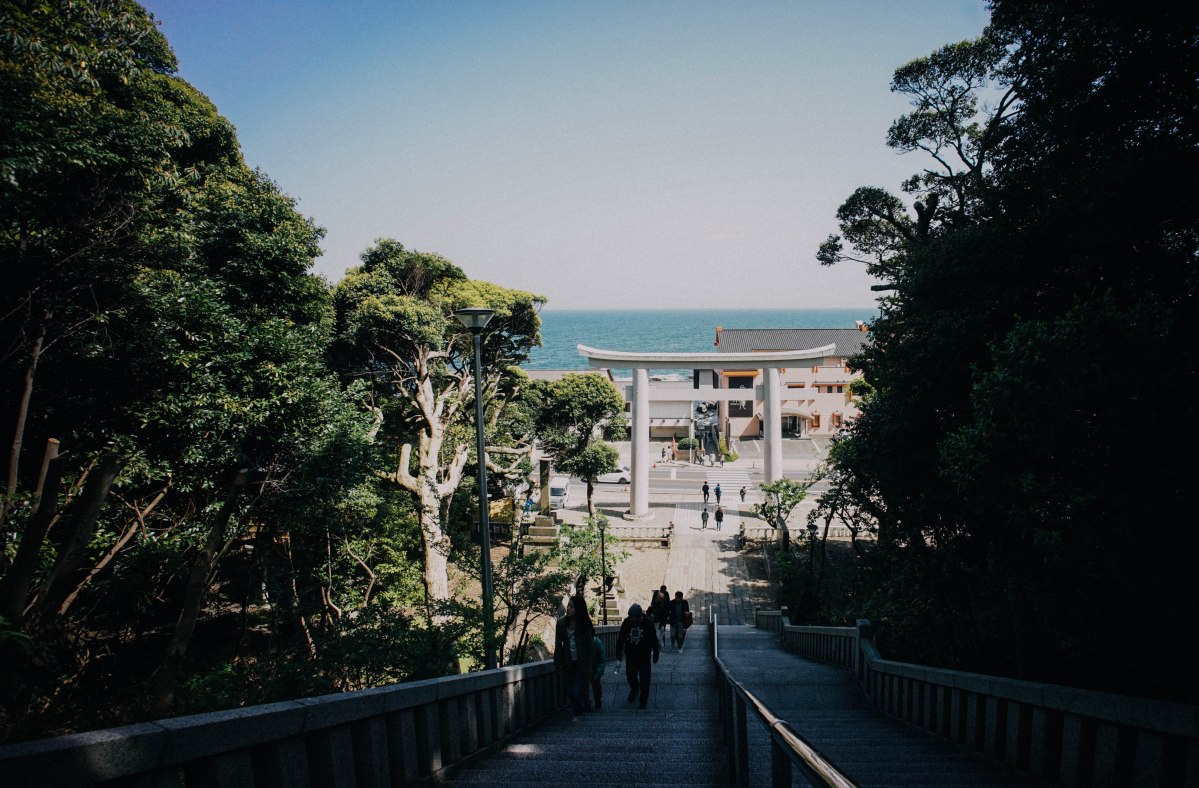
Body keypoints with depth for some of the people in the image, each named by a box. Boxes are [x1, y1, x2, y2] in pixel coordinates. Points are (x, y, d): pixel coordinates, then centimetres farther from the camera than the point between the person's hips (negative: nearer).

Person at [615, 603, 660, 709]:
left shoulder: (647, 623, -15)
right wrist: (618, 652, 5)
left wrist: (656, 654, 0)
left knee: (644, 678, -2)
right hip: (630, 654, 2)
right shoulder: (626, 622, -9)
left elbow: (654, 640, -5)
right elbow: (621, 638, 2)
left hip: (644, 655, -2)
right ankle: (634, 688, 43)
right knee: (630, 675, 11)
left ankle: (643, 700, 14)